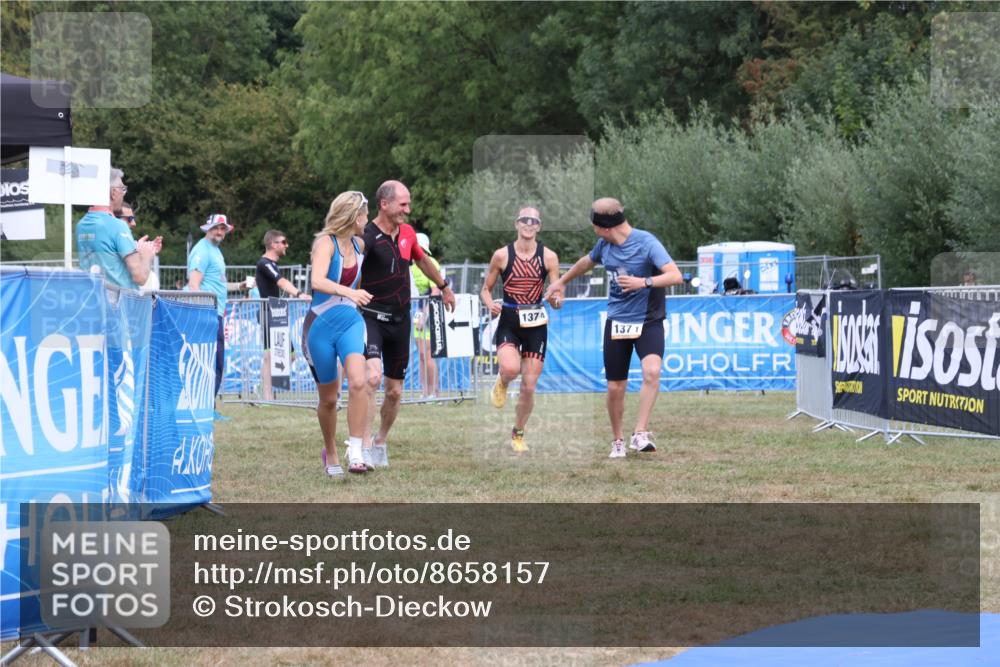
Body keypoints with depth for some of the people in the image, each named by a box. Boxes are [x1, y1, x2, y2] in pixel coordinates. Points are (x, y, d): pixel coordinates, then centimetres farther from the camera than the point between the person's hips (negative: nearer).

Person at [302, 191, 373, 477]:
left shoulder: (360, 245, 6)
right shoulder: (325, 243, -13)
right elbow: (317, 281, -32)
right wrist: (349, 292, -44)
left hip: (350, 321, 4)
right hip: (321, 324, -4)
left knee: (358, 381, -23)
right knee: (328, 398, 7)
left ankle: (355, 451, -21)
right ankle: (331, 455, 29)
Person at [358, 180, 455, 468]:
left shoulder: (407, 233, 6)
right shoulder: (367, 237, -16)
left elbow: (422, 260, 26)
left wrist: (443, 286, 40)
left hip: (400, 321, 7)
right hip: (371, 317, -6)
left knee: (394, 390, 10)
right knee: (372, 377, -26)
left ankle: (381, 442, 32)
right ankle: (365, 447, -24)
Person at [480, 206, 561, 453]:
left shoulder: (548, 257, 0)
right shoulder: (502, 255, -1)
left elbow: (557, 296, 1)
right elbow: (486, 289, 8)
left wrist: (556, 299, -23)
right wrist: (490, 304, -14)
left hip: (536, 326, 1)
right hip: (508, 323, -1)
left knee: (529, 386, 3)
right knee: (510, 368, -29)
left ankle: (518, 434, 25)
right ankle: (502, 383, 10)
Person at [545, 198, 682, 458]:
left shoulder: (646, 242, -17)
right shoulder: (604, 245, 3)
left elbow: (675, 276, -25)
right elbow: (587, 261, 26)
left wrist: (644, 282, -38)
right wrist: (562, 281, 40)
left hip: (648, 322, -5)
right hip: (616, 323, 5)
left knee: (652, 371, -30)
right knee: (615, 388, 5)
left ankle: (640, 434, -26)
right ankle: (618, 441, 24)